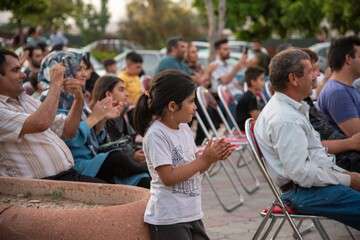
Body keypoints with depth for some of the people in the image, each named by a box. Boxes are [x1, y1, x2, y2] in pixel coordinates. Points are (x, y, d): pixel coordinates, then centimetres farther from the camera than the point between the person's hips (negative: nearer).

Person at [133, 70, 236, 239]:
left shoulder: (184, 128, 8)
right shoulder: (156, 135, -17)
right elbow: (168, 177, -22)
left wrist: (212, 157, -5)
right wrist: (204, 160, -18)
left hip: (192, 214, 8)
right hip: (168, 219, -8)